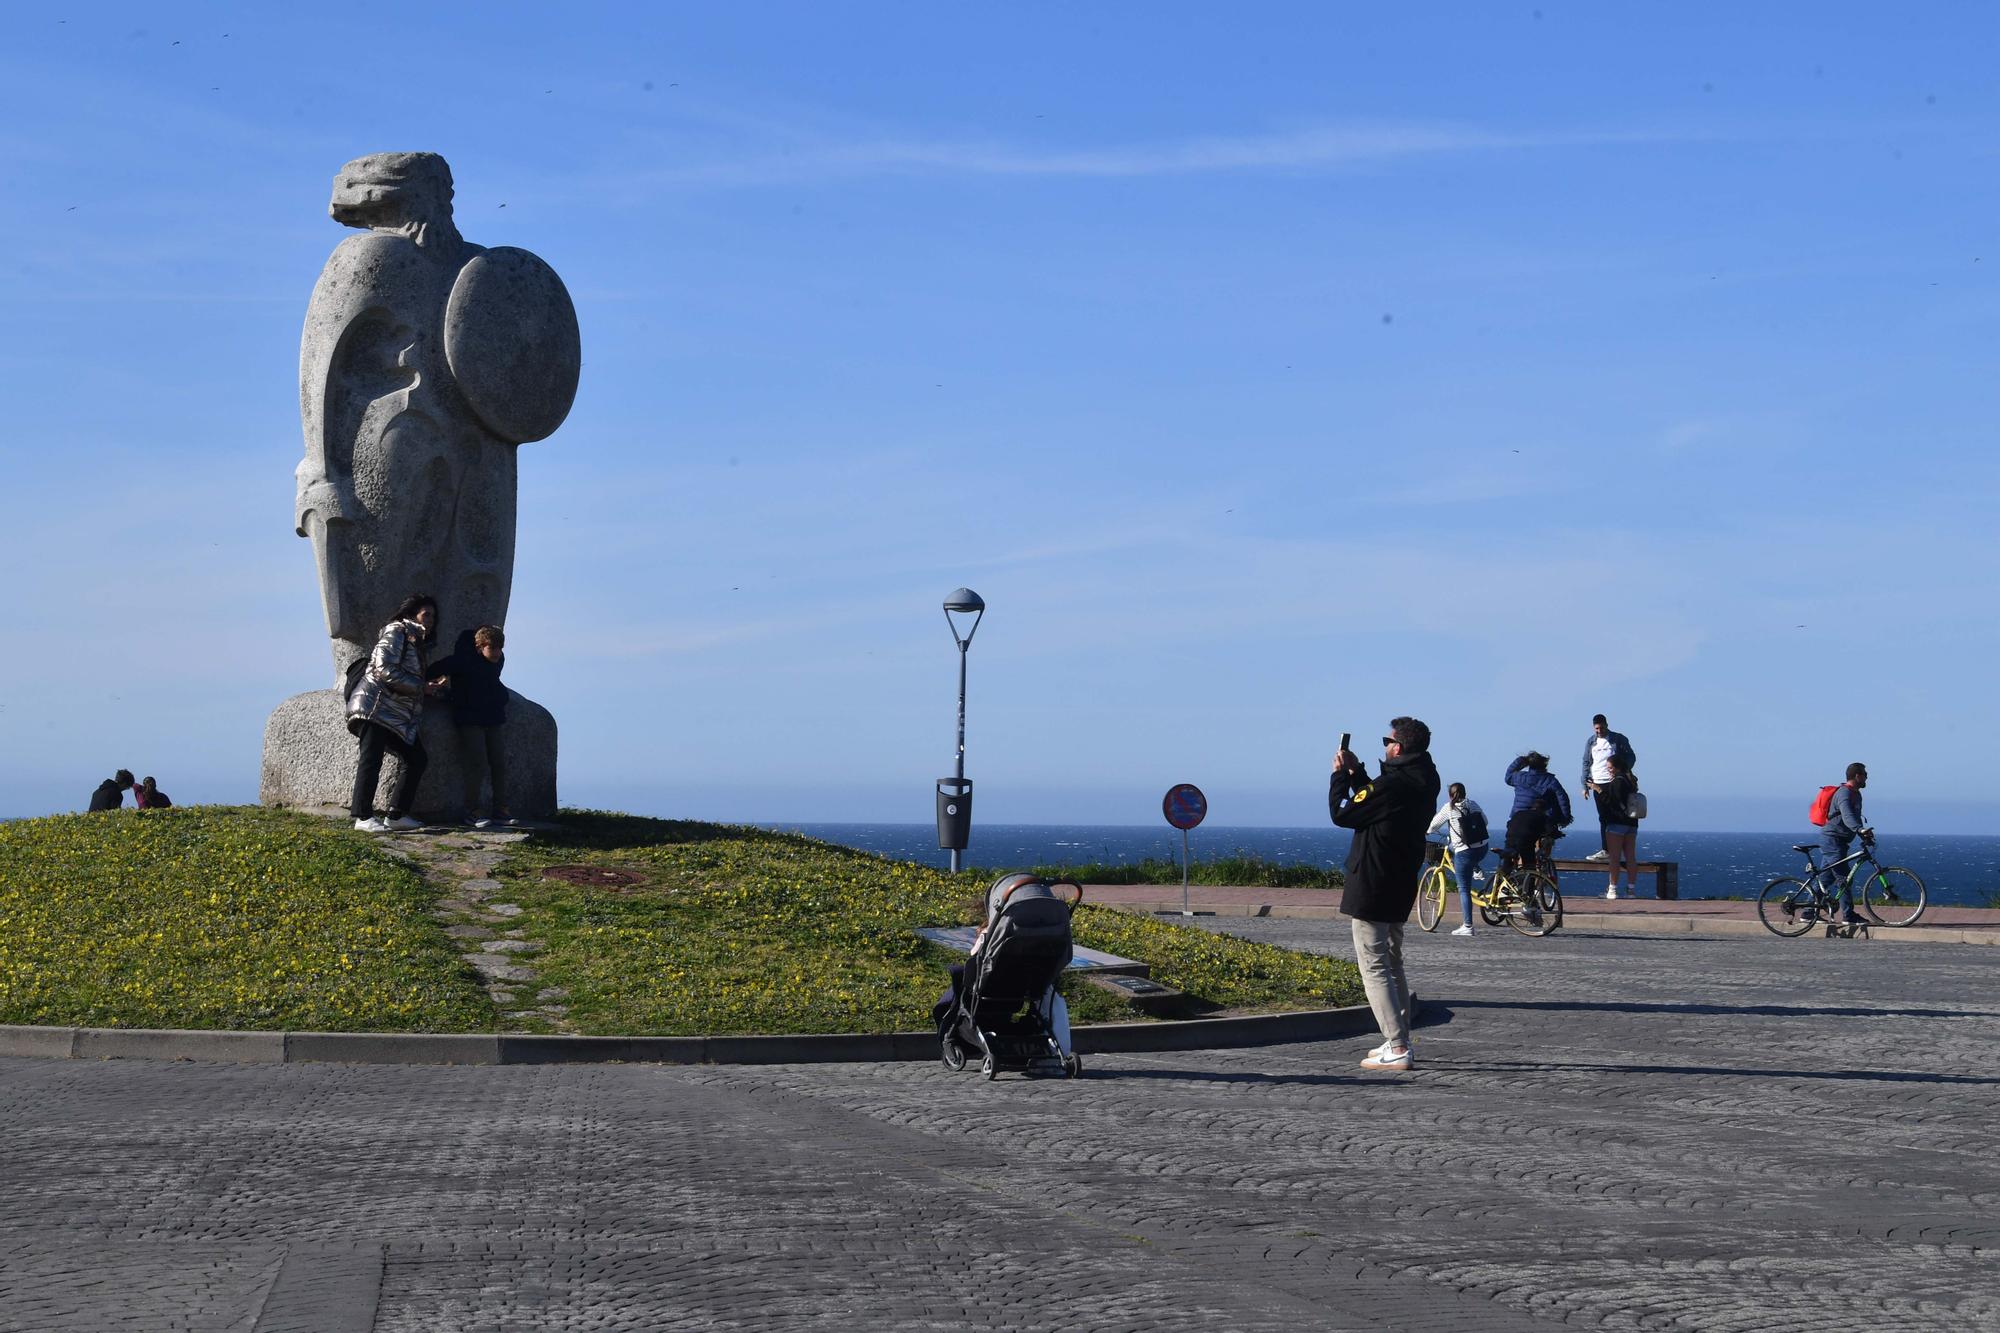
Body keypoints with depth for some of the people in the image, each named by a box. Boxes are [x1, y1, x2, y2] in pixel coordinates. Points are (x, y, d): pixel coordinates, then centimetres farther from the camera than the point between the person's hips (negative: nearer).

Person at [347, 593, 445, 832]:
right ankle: (363, 817, -15)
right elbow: (385, 670, -17)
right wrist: (422, 687, -13)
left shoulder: (416, 642, 23)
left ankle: (396, 815, 6)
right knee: (371, 759, -13)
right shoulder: (396, 631, -6)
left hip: (398, 714, 10)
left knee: (417, 758, 4)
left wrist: (432, 688, 6)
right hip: (375, 706, -10)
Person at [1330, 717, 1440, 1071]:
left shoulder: (1392, 784, -22)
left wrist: (1340, 775, 1)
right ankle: (1399, 1042, 24)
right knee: (1392, 965, 20)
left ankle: (1397, 1049, -13)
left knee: (1374, 967, -6)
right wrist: (1356, 772, 18)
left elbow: (1342, 814, -12)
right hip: (1400, 886, 9)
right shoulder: (1425, 781, 6)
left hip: (1372, 888, -9)